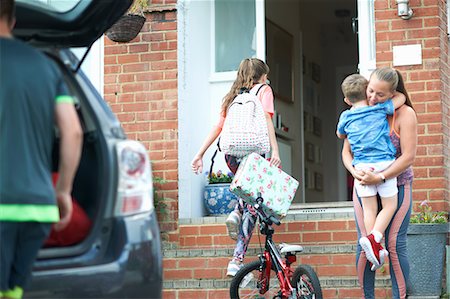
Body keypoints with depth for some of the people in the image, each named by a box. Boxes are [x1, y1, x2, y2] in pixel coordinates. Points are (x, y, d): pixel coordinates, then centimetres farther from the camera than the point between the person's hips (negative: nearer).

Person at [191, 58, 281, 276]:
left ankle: (236, 213, 4)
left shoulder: (233, 96, 22)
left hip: (231, 153, 5)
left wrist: (200, 154, 15)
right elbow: (266, 119, -6)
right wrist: (275, 151, -14)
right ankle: (237, 260, -9)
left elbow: (218, 126, 16)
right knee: (252, 207, 1)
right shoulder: (264, 90, 10)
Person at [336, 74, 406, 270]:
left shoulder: (346, 117, 9)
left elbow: (340, 135, 29)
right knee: (390, 206, 6)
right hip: (384, 164, -2)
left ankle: (376, 250, 2)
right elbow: (401, 98, 15)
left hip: (361, 166, 2)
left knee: (369, 208, 7)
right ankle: (374, 239, -13)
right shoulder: (380, 109, 2)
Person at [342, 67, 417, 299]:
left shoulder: (404, 114, -10)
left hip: (396, 186, -3)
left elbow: (408, 157, -15)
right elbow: (346, 152, 5)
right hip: (364, 186, 3)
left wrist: (380, 178, -24)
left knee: (395, 244, -7)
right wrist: (355, 171, -16)